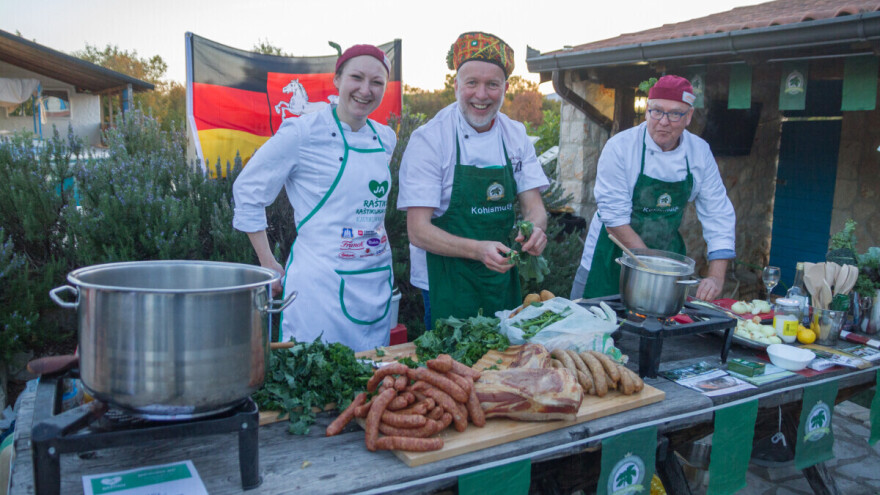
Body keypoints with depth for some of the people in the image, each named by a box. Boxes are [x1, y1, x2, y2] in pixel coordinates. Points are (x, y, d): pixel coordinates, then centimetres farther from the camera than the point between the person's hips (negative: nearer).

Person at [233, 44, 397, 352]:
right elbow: (247, 190, -3)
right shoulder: (302, 133, -10)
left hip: (377, 282, 6)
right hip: (319, 281, -6)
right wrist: (269, 265, -2)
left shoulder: (386, 139, 8)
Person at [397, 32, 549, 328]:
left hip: (502, 279, 5)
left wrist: (536, 229, -22)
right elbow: (418, 231, -18)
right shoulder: (428, 139, -14)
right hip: (447, 283, -5)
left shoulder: (516, 135, 2)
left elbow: (534, 206, 2)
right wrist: (477, 250, -33)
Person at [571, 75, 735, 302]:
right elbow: (614, 217, -19)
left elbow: (719, 215, -1)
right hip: (612, 257, -4)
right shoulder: (619, 147, -17)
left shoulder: (700, 152, -4)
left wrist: (716, 276, -10)